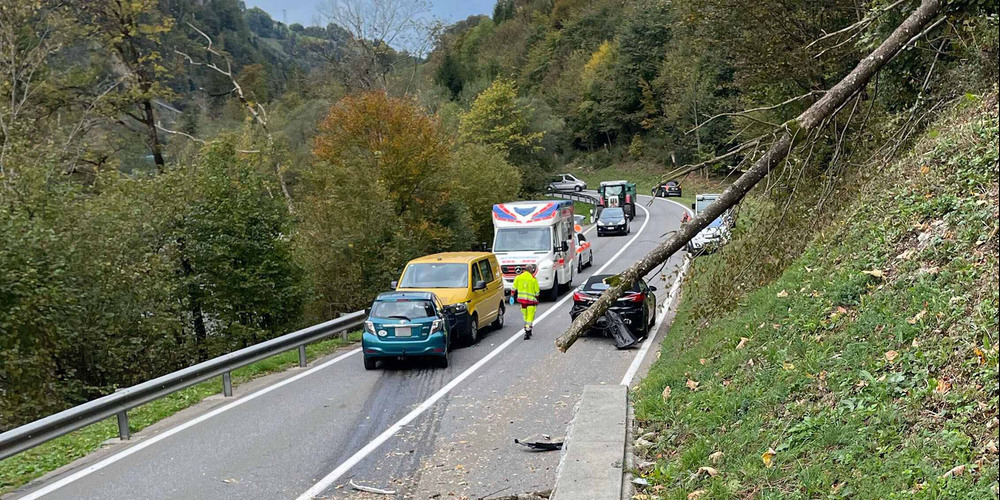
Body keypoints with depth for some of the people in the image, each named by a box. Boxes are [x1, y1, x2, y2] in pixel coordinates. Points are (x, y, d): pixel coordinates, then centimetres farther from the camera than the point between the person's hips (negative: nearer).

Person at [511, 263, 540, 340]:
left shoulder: (518, 277, 2)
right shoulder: (533, 279, -5)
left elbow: (514, 288, 7)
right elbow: (537, 292, 1)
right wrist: (537, 301, 13)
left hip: (521, 299, 4)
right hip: (531, 300, -3)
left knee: (525, 316, 18)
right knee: (530, 317, 0)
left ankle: (527, 331, 27)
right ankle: (527, 332, -10)